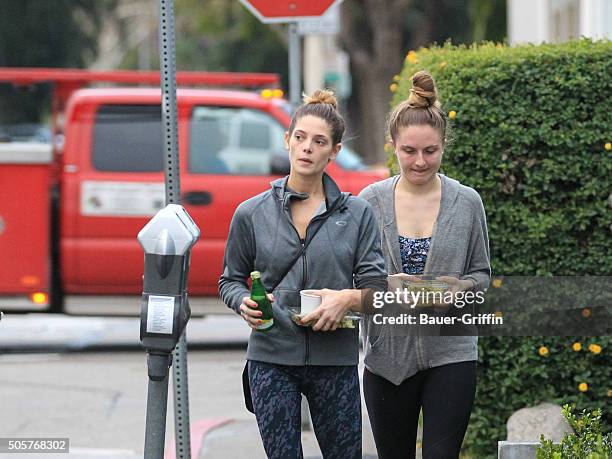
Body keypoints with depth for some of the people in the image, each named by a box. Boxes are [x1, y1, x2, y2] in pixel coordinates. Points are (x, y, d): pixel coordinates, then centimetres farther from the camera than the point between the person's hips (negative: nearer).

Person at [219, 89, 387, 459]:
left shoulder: (357, 213, 4)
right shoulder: (251, 214, 4)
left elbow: (377, 286, 2)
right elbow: (230, 280, 11)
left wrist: (349, 298, -20)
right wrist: (244, 303, -11)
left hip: (336, 359, 0)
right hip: (272, 357, 0)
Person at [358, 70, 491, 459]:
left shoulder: (467, 203, 1)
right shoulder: (371, 201, 1)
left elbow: (482, 273, 9)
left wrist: (461, 288, -13)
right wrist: (384, 284, -16)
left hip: (451, 355, -1)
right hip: (388, 354, 1)